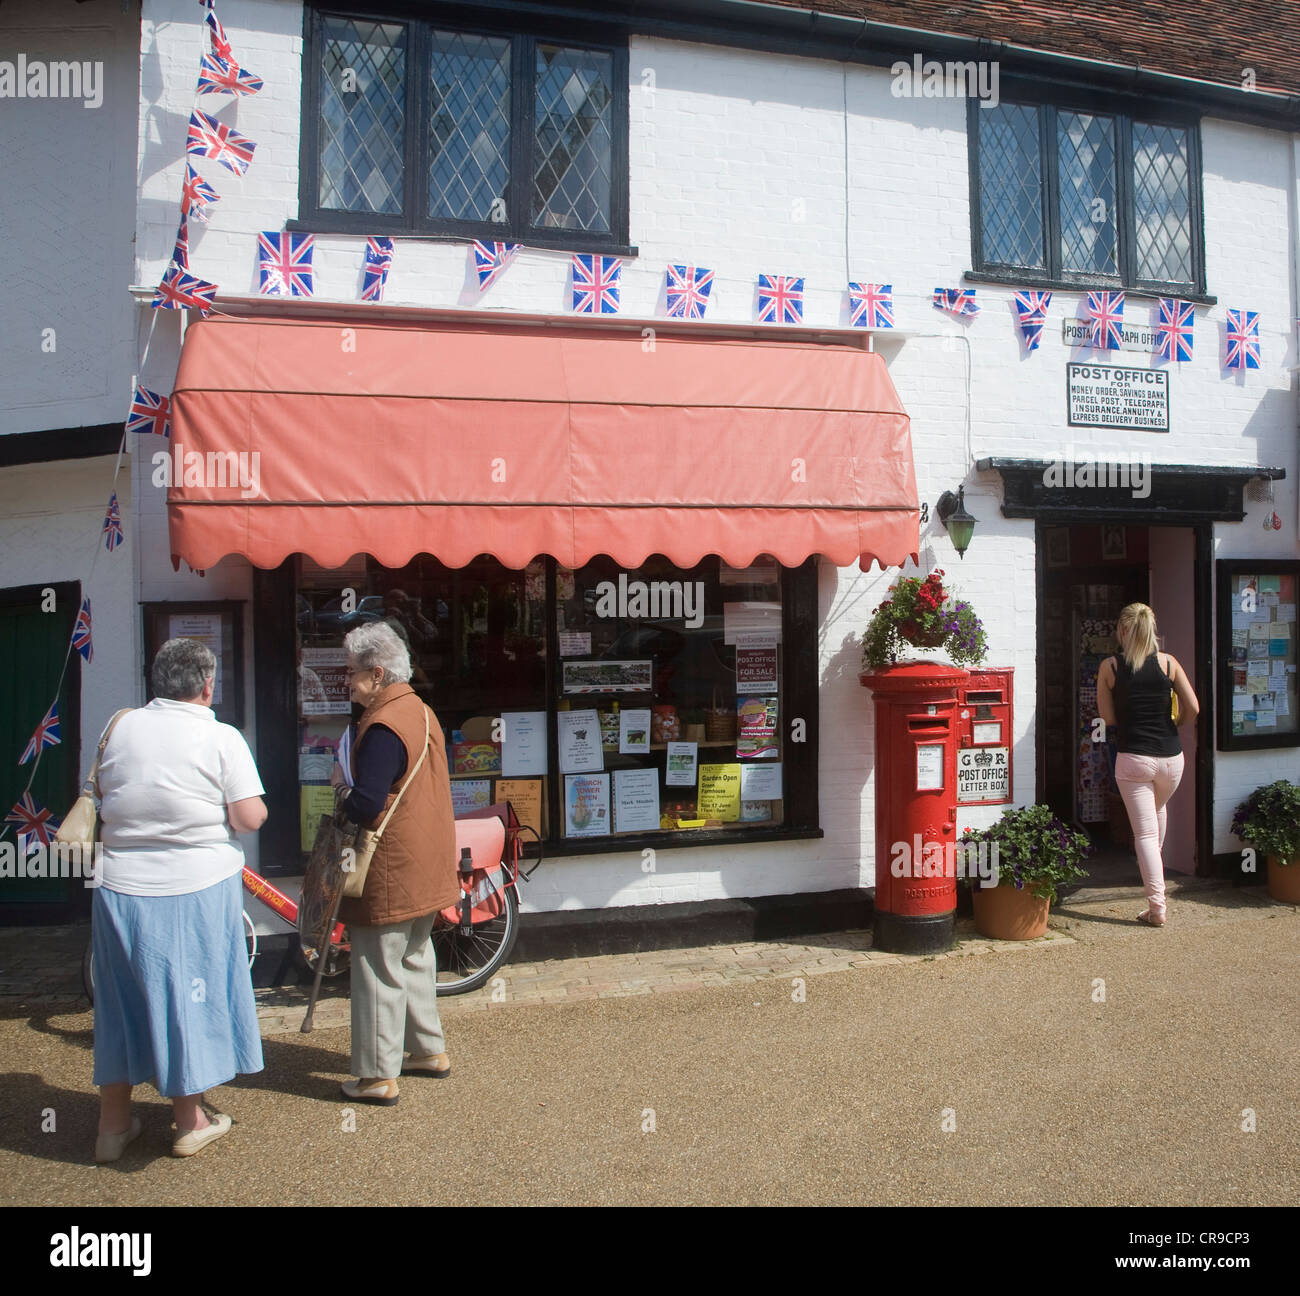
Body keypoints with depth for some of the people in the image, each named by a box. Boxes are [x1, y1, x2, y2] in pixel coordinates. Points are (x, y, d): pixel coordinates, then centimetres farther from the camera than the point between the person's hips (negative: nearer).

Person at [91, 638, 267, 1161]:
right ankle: (189, 1121, 22)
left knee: (122, 1000, 16)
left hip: (120, 887, 4)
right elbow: (250, 817, -15)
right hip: (196, 888, -4)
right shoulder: (222, 738, -12)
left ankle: (113, 1122, 28)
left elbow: (103, 797, 13)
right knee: (187, 996, 10)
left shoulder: (122, 727, 1)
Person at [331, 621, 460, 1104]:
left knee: (380, 972, 2)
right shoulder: (421, 711, 8)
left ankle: (378, 1076, 12)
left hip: (391, 872, -9)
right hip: (425, 869, 9)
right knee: (415, 958, 21)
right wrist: (354, 783, 10)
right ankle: (429, 1050, 33)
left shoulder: (383, 728, -22)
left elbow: (365, 806, -27)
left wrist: (341, 784, -8)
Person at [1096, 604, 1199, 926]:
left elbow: (1108, 717, 0)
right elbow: (1193, 709, -3)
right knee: (1157, 809, 32)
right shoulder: (1167, 662, 0)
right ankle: (1155, 867, 47)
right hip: (1170, 757, 3)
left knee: (1145, 832, 0)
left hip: (1133, 757, -3)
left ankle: (1157, 908, -4)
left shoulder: (1109, 667, -4)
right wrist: (1173, 726, 16)